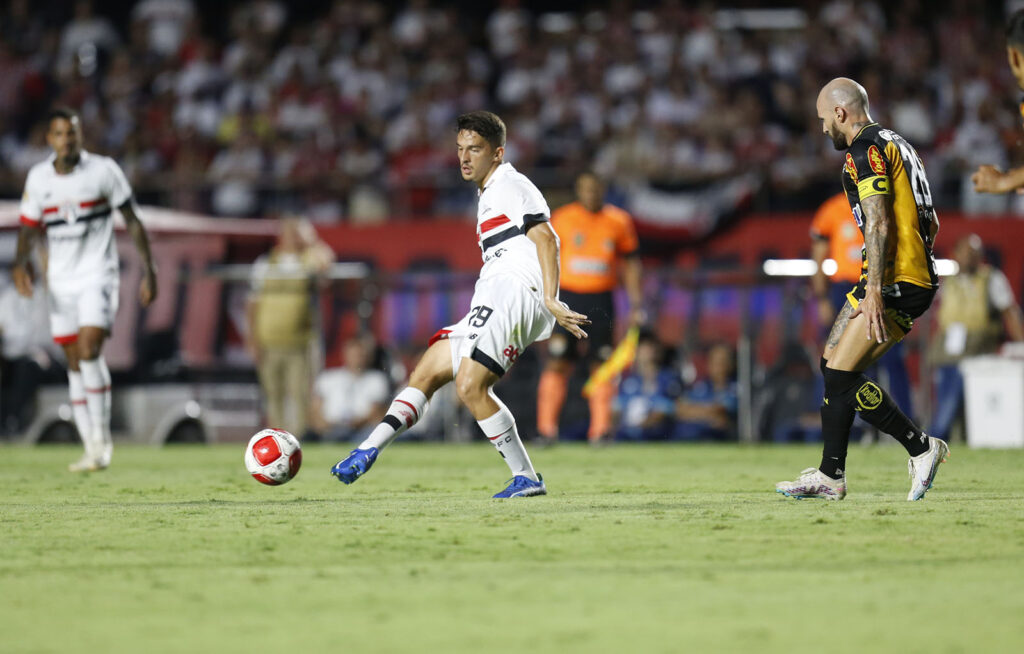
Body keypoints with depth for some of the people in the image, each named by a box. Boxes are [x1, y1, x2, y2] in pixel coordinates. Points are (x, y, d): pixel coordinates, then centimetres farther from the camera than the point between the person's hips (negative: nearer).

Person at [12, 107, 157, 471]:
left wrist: (148, 271, -3)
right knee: (75, 362, 6)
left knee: (89, 350, -21)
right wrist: (21, 262, -10)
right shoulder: (38, 178, 4)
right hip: (61, 280, 4)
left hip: (98, 274, -4)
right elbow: (29, 230, 11)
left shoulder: (103, 170, -5)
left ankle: (101, 437, -10)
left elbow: (132, 221, 1)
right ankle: (92, 451, 12)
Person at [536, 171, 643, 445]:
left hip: (601, 302, 1)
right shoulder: (562, 219, 2)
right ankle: (547, 428, -2)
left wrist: (635, 304, 7)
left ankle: (600, 430, 1)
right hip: (567, 297, -1)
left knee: (601, 366, -2)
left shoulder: (618, 222, 6)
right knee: (558, 363, -6)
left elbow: (631, 263, 12)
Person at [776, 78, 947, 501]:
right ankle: (830, 476, 15)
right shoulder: (896, 145, 21)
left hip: (893, 282, -10)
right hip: (918, 281, 10)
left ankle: (921, 447, -7)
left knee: (841, 375, -11)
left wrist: (874, 290, -24)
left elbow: (879, 223, -20)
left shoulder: (865, 152, -10)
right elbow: (931, 222, 25)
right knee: (834, 364, 13)